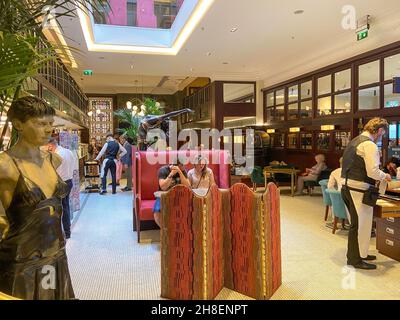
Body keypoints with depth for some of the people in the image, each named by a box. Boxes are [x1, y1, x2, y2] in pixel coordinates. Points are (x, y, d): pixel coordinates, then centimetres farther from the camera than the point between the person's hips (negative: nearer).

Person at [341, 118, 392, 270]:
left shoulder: (354, 141, 15)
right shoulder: (369, 145, -15)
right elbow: (373, 171, -22)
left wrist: (377, 177, 22)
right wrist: (385, 176, -2)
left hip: (347, 186, 10)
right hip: (359, 190, -10)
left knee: (357, 223, 21)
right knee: (360, 225, 3)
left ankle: (359, 253, 35)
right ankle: (356, 259, 14)